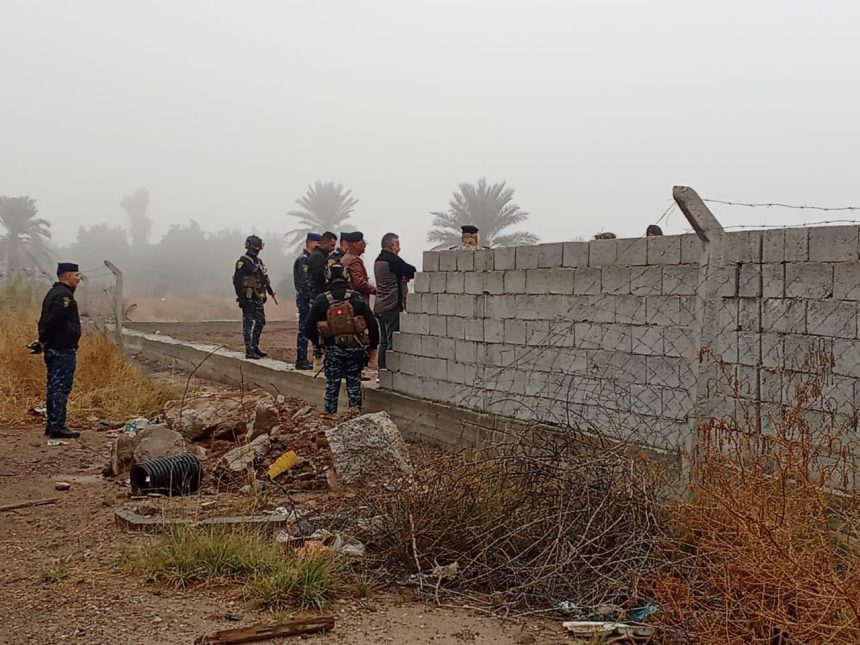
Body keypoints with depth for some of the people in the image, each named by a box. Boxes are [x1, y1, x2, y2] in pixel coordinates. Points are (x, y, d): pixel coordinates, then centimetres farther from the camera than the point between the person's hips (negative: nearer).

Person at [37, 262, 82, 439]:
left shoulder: (53, 293, 18)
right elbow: (53, 320, -24)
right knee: (61, 388, -7)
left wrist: (43, 342, 9)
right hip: (64, 350, -10)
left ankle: (52, 425, 19)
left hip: (53, 349, 10)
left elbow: (45, 320, 16)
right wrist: (43, 342, -15)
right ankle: (57, 427, -6)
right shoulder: (64, 295, -15)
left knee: (53, 387, 14)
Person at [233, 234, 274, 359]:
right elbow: (237, 280, -16)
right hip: (248, 299, -9)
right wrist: (241, 297, -20)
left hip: (258, 298, 9)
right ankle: (249, 351, -4)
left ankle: (255, 347, 22)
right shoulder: (243, 262, -11)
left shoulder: (258, 261, 16)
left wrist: (270, 290, 16)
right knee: (248, 324, -6)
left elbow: (264, 278, 23)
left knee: (260, 322, 12)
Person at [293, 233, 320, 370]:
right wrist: (313, 298, -21)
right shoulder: (303, 259, -13)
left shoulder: (309, 259, 19)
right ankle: (301, 360, -4)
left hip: (308, 300, 10)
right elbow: (305, 283, -20)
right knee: (304, 330, -7)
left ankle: (302, 360, 16)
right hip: (306, 299, -10)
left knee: (305, 330, 12)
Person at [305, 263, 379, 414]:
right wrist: (372, 345, 8)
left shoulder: (321, 300, -2)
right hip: (355, 348, 0)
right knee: (354, 383, 9)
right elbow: (372, 323, -3)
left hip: (333, 349, 0)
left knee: (332, 384, 9)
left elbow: (309, 328, 1)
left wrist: (318, 344, 16)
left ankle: (330, 414, 12)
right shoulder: (357, 298, -2)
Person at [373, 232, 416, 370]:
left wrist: (404, 276, -4)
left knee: (384, 342, 13)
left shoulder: (378, 260, 15)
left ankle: (382, 370, 17)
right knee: (393, 343, -7)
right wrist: (406, 276, 7)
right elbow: (412, 272, -12)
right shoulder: (392, 259, -14)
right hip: (393, 307, -9)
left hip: (380, 307, 9)